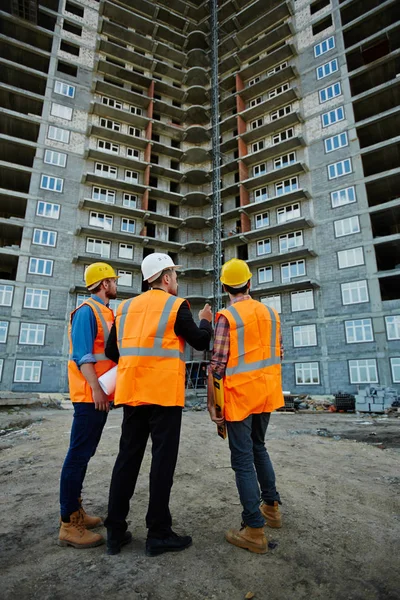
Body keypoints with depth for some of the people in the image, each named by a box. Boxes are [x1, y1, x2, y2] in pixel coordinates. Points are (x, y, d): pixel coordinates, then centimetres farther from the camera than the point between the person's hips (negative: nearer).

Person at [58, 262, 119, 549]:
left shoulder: (105, 312, 16)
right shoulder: (87, 311, -12)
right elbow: (82, 355, -19)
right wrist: (96, 388, -22)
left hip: (100, 395, 10)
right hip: (90, 395, -10)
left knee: (84, 453, 15)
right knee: (79, 455, -3)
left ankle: (75, 512, 28)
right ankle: (69, 525, 7)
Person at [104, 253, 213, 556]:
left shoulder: (126, 307, 11)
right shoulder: (176, 305, -5)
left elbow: (112, 351, 11)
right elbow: (201, 342, 0)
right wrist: (206, 321, 18)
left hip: (132, 392, 6)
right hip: (165, 392, -5)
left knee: (128, 457, 13)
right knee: (163, 459, 5)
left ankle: (116, 531, 22)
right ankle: (158, 533, 15)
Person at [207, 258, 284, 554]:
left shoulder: (227, 317, -13)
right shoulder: (271, 314, 5)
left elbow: (217, 365, -15)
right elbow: (278, 356, 9)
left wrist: (211, 402, -7)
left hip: (239, 395, -6)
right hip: (267, 394, 6)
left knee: (243, 458, 5)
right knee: (259, 447, 24)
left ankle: (255, 530, 12)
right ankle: (271, 507, 35)